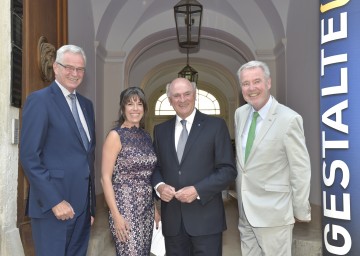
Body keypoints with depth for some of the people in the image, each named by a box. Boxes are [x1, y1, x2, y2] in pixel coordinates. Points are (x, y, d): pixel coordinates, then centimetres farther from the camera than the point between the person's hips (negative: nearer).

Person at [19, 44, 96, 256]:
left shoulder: (86, 104, 13)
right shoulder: (39, 100, -8)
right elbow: (29, 157, -14)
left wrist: (92, 203, 13)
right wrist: (54, 201, -18)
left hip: (83, 204, 7)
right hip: (53, 206, -7)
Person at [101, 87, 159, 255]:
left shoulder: (146, 136, 9)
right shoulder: (115, 136, -10)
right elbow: (105, 178, -12)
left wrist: (155, 208, 13)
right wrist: (116, 214, -17)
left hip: (147, 209, 6)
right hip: (125, 209, -6)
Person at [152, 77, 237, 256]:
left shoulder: (216, 125, -2)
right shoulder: (160, 130, 10)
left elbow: (228, 170, -6)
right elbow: (155, 167, 14)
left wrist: (198, 190, -16)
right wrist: (159, 186, -7)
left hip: (205, 218, -3)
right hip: (172, 219, 4)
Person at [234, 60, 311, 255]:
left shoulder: (289, 119, -15)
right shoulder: (240, 114, 4)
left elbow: (301, 170, -11)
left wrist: (301, 211, -6)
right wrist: (241, 196, 11)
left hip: (273, 212, -6)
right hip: (245, 211, 6)